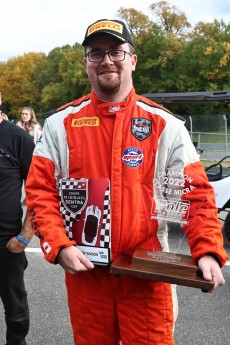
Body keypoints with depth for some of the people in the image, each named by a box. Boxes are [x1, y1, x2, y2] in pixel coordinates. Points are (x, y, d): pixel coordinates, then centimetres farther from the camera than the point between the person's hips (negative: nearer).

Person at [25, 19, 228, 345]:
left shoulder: (165, 125, -1)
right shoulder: (60, 124, 1)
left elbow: (196, 193, -3)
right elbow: (40, 191, 0)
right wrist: (59, 247, -12)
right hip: (84, 271, 1)